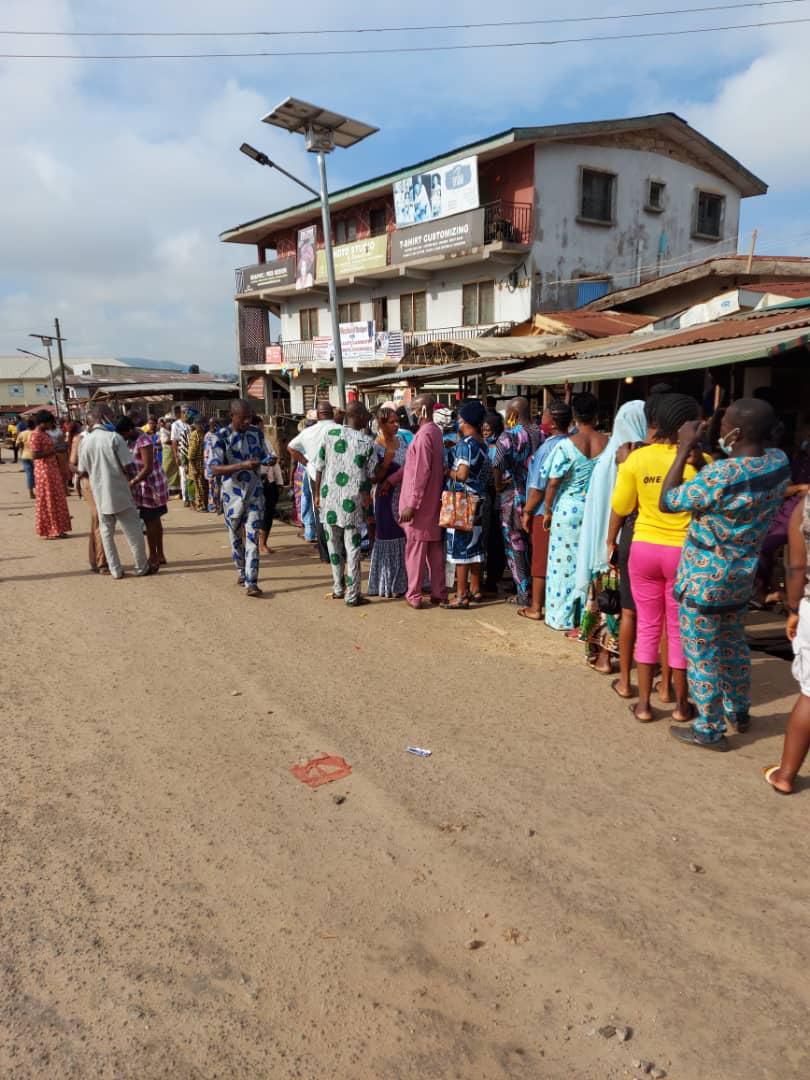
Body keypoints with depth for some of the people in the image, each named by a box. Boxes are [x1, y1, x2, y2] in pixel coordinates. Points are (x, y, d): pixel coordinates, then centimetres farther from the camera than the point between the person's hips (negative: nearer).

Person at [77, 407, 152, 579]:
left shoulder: (85, 441, -1)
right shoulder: (114, 437, -13)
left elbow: (82, 472, 3)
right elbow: (128, 466, -15)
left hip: (100, 494, 4)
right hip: (120, 492, -4)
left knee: (107, 533, 14)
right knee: (133, 531, 8)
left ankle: (115, 570, 17)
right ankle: (142, 568, 16)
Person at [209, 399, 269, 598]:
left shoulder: (256, 434, 1)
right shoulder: (222, 437, -11)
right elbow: (215, 468, -18)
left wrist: (267, 461, -9)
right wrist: (243, 465, -30)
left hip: (254, 493, 2)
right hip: (232, 494, -1)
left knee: (252, 537, -6)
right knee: (236, 537, 14)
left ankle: (251, 582, -7)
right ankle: (241, 571, 36)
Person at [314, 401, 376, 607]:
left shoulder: (329, 434, 1)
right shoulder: (367, 441, -5)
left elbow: (320, 468, 4)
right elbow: (372, 475, -1)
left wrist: (317, 494, 13)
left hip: (329, 498, 3)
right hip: (352, 501, -3)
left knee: (334, 545, 16)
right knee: (352, 548, 4)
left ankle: (338, 588, 27)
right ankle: (352, 595, 7)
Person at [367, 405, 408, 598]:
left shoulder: (401, 441, 9)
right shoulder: (376, 448, -8)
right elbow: (375, 478, -12)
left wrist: (391, 480, -9)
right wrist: (386, 461, -23)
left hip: (405, 496, 6)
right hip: (387, 499, -5)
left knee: (405, 538, 8)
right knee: (389, 539, -1)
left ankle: (402, 581, 17)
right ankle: (388, 584, 8)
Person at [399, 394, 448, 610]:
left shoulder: (424, 434, -17)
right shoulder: (436, 432, 11)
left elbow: (421, 472, -21)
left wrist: (412, 504, -20)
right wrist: (393, 478, 18)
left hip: (420, 503, -8)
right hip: (433, 502, 8)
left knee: (415, 549, 0)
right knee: (435, 548, 11)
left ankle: (414, 595, 6)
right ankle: (439, 593, 17)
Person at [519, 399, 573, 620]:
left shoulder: (549, 447, -16)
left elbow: (538, 486, -17)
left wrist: (527, 511, -8)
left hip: (544, 512, -7)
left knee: (540, 560, 3)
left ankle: (536, 608, 13)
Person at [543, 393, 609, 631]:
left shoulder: (566, 445, -11)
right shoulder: (608, 443, -2)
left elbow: (553, 483, -10)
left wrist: (548, 510, 1)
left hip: (569, 510, -3)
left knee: (565, 562, 7)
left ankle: (563, 616, 14)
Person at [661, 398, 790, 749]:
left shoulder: (721, 475, -30)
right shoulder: (780, 461, -7)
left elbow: (667, 502, -18)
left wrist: (684, 450, -15)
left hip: (703, 580, -8)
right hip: (741, 576, 8)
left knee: (702, 656, 8)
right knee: (734, 647, 25)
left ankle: (710, 729, 22)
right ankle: (739, 712, 43)